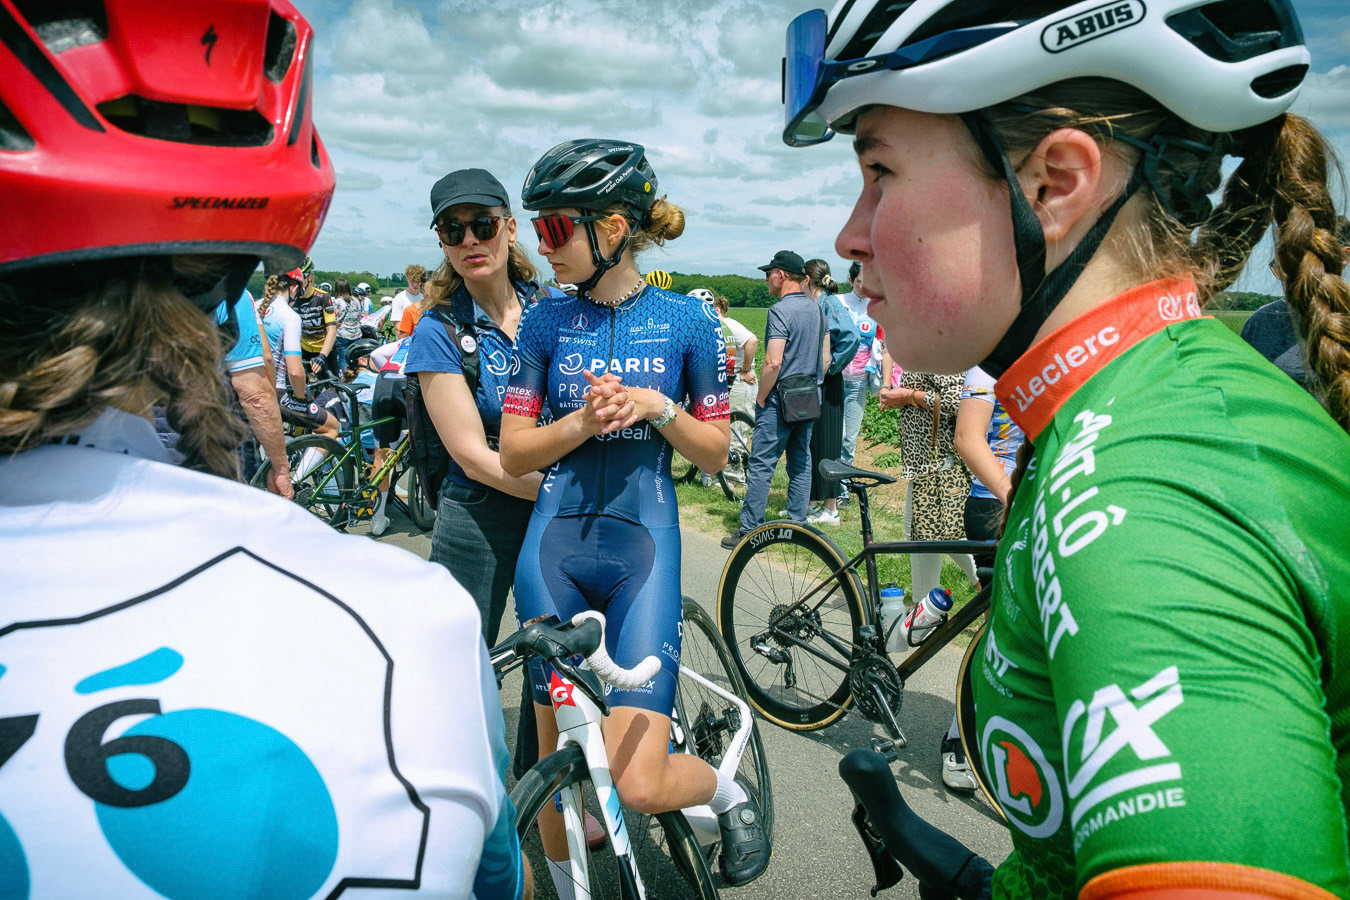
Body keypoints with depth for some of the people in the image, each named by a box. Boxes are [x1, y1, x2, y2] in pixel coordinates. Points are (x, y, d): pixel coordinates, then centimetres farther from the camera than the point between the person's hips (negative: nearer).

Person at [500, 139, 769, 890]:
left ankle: (732, 792, 23)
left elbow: (716, 453, 3)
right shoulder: (544, 323, 2)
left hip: (642, 548, -2)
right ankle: (565, 888, 39)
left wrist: (655, 406, -15)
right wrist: (584, 419, -15)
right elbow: (515, 453, 2)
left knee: (639, 784, -10)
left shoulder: (688, 320, -1)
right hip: (554, 546, 2)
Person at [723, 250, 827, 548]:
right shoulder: (816, 309, 11)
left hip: (780, 400, -8)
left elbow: (773, 362, -22)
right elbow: (826, 357, 15)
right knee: (801, 463, 13)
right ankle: (798, 525, 19)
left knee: (761, 464, -3)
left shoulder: (780, 310, -15)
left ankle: (749, 530, 0)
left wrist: (761, 397, -12)